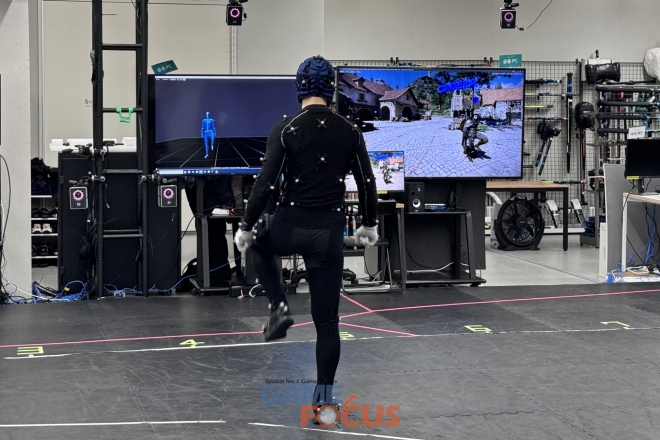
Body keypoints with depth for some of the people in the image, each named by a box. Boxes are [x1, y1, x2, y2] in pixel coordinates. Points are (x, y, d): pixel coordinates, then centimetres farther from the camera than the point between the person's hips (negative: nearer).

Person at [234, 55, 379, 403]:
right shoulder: (350, 132, 2)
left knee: (259, 247, 35)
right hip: (329, 232, 2)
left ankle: (279, 308, 13)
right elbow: (367, 183, 7)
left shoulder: (285, 130, -7)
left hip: (289, 225, -2)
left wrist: (246, 227, 1)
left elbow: (266, 184, -9)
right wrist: (368, 225, 21)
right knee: (327, 320, 9)